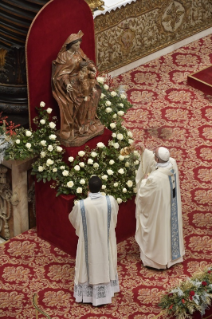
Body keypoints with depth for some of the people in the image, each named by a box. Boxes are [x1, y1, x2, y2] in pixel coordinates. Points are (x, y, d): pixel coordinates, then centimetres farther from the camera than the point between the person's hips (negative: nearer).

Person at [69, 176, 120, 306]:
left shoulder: (81, 205, -25)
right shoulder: (111, 201, -20)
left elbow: (73, 219, -3)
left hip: (88, 243, -2)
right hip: (106, 241, 2)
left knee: (88, 265, 17)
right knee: (105, 264, 22)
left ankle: (86, 293, 32)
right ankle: (105, 291, 38)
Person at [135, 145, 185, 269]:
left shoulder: (154, 178, -37)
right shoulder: (173, 163, -18)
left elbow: (142, 193, -20)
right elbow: (159, 161, 5)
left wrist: (144, 180, -5)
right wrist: (144, 151, 5)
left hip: (159, 211, -7)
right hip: (172, 207, 7)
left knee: (157, 232, 14)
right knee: (171, 227, 25)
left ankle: (157, 260, 33)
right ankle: (174, 254, 45)